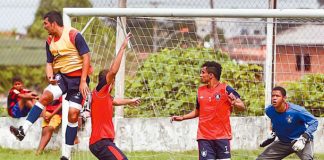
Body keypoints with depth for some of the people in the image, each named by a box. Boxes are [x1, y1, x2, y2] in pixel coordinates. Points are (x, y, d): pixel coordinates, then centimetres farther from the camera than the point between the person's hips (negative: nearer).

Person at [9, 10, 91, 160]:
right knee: (46, 95, -21)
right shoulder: (50, 41, 7)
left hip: (78, 77, -5)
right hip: (61, 76, 5)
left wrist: (83, 81, -18)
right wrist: (50, 76, -8)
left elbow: (86, 57, -14)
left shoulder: (73, 35, -14)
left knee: (73, 114, -10)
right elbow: (50, 63, 15)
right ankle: (23, 130, -29)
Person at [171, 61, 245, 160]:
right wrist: (182, 118, 15)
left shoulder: (225, 89, -4)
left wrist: (234, 104, -28)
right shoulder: (200, 91, 11)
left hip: (222, 137, -4)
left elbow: (242, 107, -7)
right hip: (204, 137, 4)